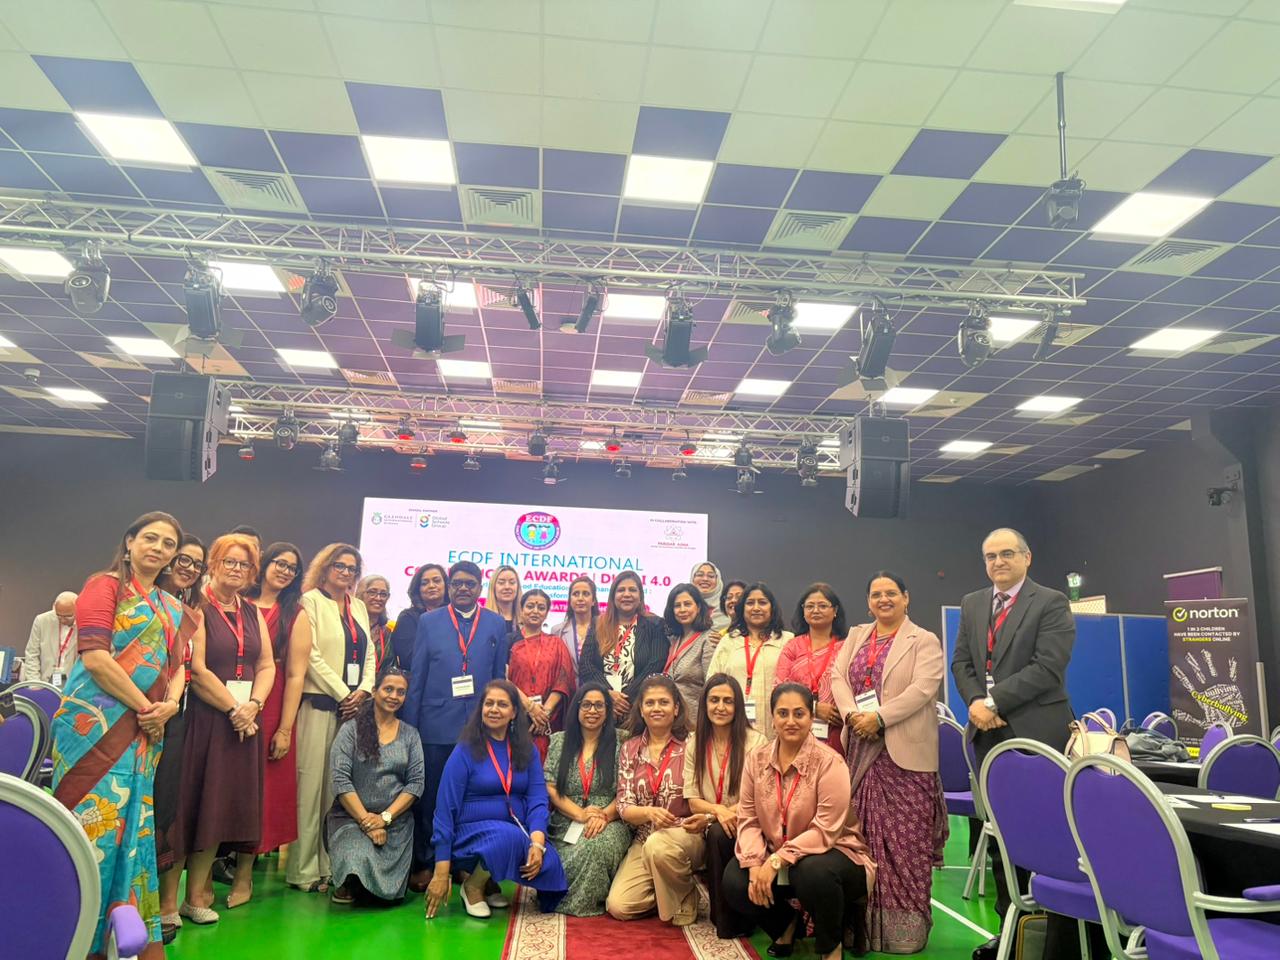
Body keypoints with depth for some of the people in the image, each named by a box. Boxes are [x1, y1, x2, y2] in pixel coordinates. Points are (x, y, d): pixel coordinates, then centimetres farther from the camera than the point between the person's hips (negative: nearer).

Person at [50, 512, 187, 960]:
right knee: (95, 823, -6)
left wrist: (170, 704, -4)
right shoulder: (105, 585, -3)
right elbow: (94, 656, -14)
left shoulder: (172, 609, 18)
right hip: (95, 724, -7)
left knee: (133, 827, 10)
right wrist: (143, 706, -12)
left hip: (144, 733, 7)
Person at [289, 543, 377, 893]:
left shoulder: (359, 607, 18)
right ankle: (305, 869, 2)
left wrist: (364, 690, 0)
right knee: (311, 784, -5)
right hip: (320, 703, -5)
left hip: (354, 704, 6)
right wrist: (342, 694, -10)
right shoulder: (311, 601, 0)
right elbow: (311, 655, -8)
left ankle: (332, 863, 12)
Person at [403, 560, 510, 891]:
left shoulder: (496, 624, 7)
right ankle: (423, 864, 23)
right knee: (429, 798, 8)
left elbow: (499, 677, 7)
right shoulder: (429, 622, 5)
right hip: (436, 725, 0)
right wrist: (409, 726, 0)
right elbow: (416, 677, 4)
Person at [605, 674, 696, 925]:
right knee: (618, 906, -17)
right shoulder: (630, 749, 6)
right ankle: (666, 893, 14)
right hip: (644, 840, 3)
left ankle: (686, 897, -5)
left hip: (686, 836, -3)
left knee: (658, 845, -36)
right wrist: (649, 812, -21)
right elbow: (624, 807, -1)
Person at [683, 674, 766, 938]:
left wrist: (709, 818, -18)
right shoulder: (694, 744, 5)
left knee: (718, 834, -32)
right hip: (710, 829, 3)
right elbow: (693, 800, 1)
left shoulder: (755, 742, -7)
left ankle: (729, 923, -13)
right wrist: (719, 810, -22)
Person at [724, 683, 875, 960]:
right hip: (773, 858, 5)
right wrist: (755, 864, -21)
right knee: (735, 882, -19)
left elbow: (826, 830, -23)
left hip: (832, 853, -4)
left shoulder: (829, 762, -18)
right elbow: (748, 818, -4)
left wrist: (777, 861, -29)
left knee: (814, 872, -37)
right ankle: (785, 923, 16)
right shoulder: (757, 758, -3)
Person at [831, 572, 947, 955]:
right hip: (861, 750, 4)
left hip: (905, 753, -4)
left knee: (905, 840, -2)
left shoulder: (924, 641, 2)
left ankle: (905, 927, 7)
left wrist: (879, 717, -18)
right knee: (864, 837, 8)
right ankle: (864, 921, 17)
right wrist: (852, 714, -11)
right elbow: (838, 678, 6)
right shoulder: (856, 636, 17)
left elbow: (922, 689, -11)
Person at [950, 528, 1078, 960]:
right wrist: (975, 702, -8)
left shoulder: (1051, 603, -5)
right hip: (988, 732, 6)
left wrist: (994, 702, -16)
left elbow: (1048, 667, -15)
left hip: (1037, 731, -6)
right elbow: (961, 662, 11)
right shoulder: (972, 604, 13)